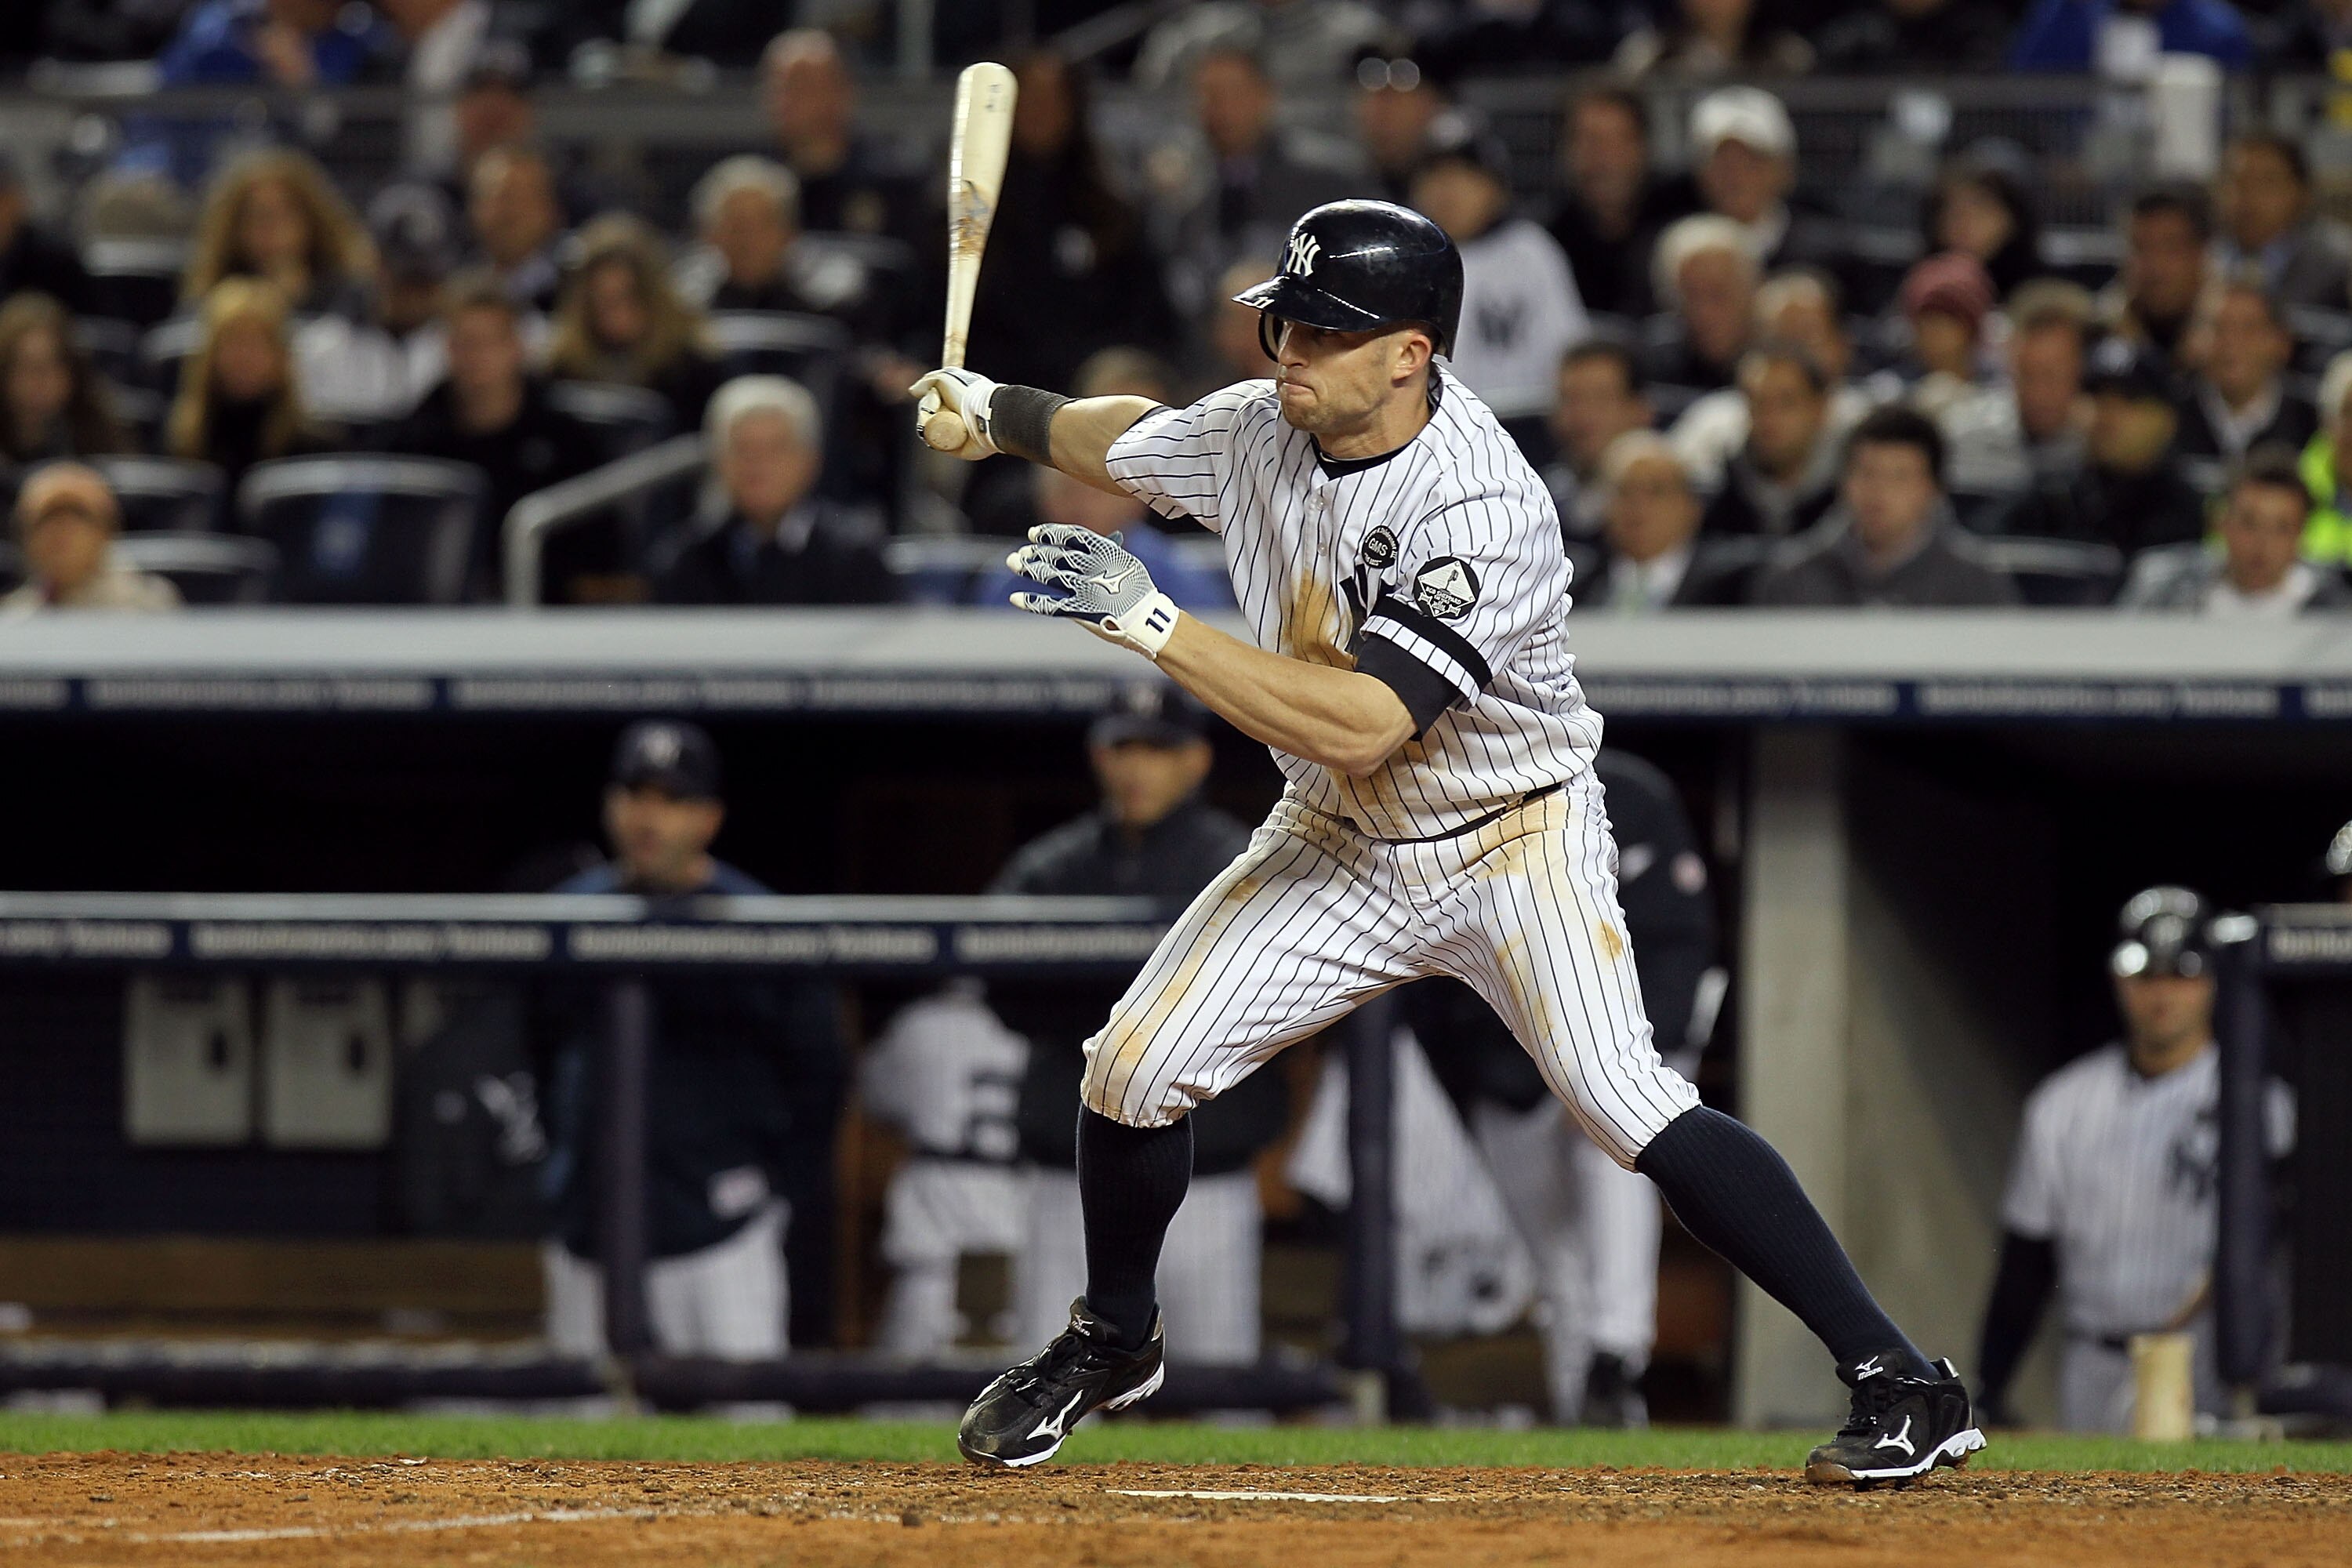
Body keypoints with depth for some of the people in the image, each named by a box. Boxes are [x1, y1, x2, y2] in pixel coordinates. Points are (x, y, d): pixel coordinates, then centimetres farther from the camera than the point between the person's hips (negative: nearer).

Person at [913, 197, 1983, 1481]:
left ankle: (1903, 1383, -19)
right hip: (1338, 846, 7)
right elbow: (1135, 441, 19)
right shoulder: (1261, 431, -7)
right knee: (1134, 1066, -3)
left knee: (1628, 1107, -23)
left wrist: (1147, 622, -37)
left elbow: (1360, 726, -38)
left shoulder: (1481, 511, -30)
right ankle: (1110, 1345, 26)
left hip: (1513, 845, -6)